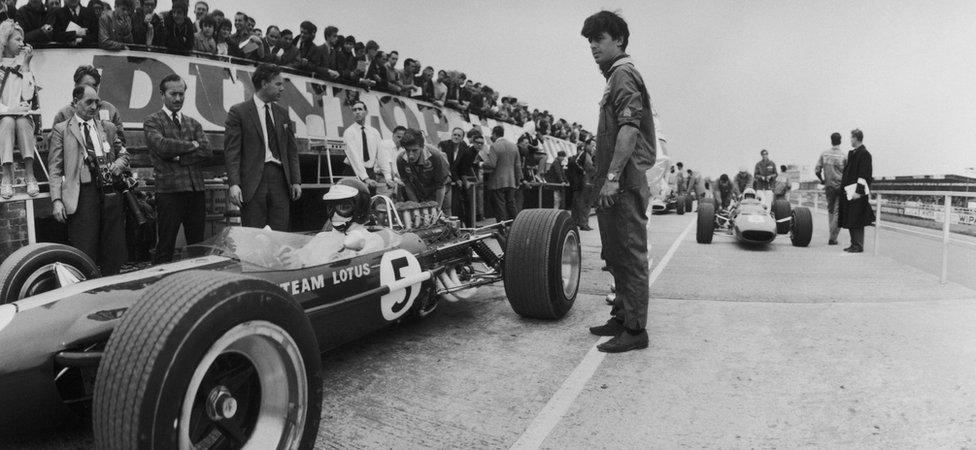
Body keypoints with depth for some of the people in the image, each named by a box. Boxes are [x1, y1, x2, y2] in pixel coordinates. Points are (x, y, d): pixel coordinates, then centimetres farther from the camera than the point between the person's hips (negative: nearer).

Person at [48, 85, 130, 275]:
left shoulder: (108, 127, 17)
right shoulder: (61, 130, 6)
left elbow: (123, 153, 26)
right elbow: (54, 169, 2)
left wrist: (117, 165, 2)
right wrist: (56, 200, -8)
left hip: (109, 192, 4)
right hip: (81, 194, -3)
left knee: (114, 251, 4)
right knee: (84, 253, -5)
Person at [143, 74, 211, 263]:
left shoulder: (193, 124, 18)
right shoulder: (152, 121, 5)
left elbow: (207, 151, 2)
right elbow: (161, 145, -14)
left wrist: (178, 157, -7)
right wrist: (191, 145, -2)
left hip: (197, 190, 4)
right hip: (169, 190, -4)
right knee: (165, 248, -1)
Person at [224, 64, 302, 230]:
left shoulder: (282, 113, 16)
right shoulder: (238, 112, 1)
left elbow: (292, 150, 16)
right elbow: (232, 151, -5)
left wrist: (296, 181, 7)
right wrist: (234, 184, -15)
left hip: (280, 179, 4)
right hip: (253, 181, -4)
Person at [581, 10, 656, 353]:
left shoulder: (623, 74, -8)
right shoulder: (618, 76, 22)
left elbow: (629, 128, -20)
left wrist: (612, 176, -25)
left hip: (625, 184, -10)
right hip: (618, 184, 10)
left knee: (630, 257, -6)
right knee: (617, 256, 16)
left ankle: (635, 330, 1)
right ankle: (622, 317, 26)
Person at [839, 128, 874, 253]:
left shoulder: (864, 154, -11)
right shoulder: (852, 153, 16)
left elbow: (863, 175, -16)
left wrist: (858, 191, -20)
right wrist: (844, 188, 19)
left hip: (857, 193, -9)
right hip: (849, 192, 9)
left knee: (856, 221, -6)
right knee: (850, 221, 11)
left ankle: (858, 246, -1)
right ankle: (854, 244, 17)